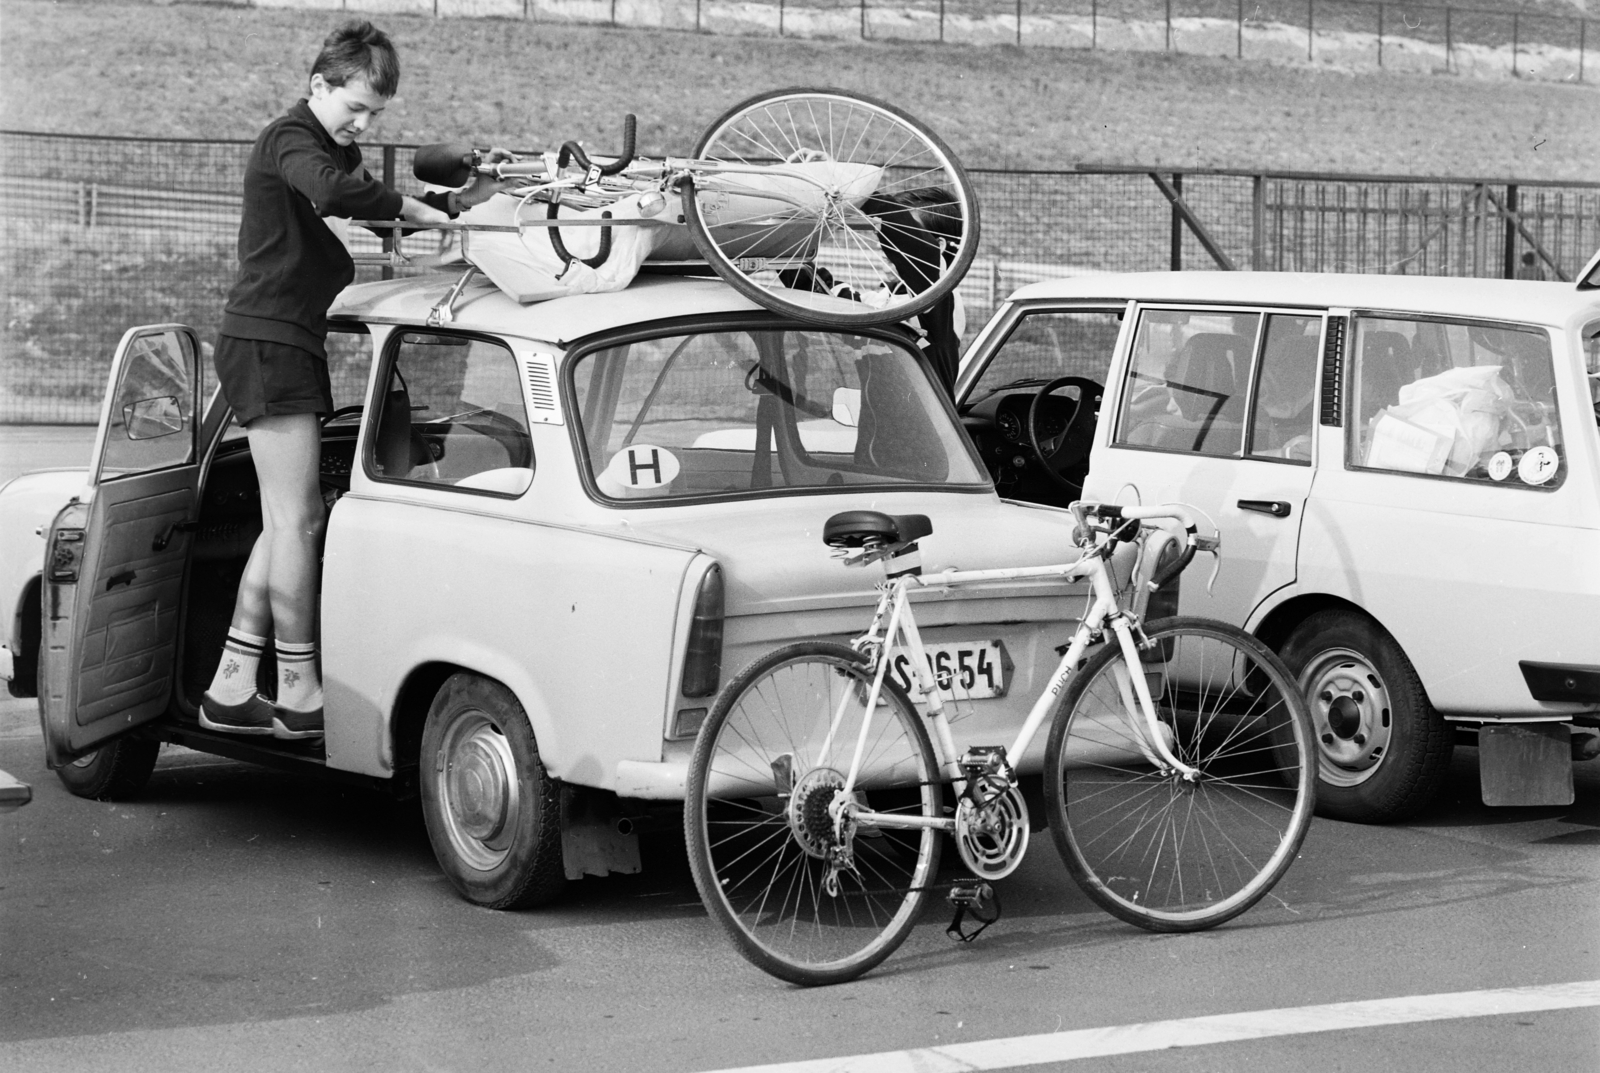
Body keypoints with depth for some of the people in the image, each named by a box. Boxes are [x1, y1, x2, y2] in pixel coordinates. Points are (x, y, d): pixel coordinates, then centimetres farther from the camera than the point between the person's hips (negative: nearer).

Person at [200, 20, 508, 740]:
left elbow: (379, 210, 20)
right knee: (298, 520, -9)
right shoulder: (290, 139, -11)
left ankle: (230, 692, 11)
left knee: (288, 524, 10)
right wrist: (414, 209, -23)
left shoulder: (338, 148, 20)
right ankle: (300, 696, -6)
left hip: (291, 347, 10)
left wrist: (465, 198, 6)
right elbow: (332, 192, -32)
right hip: (266, 341, -10)